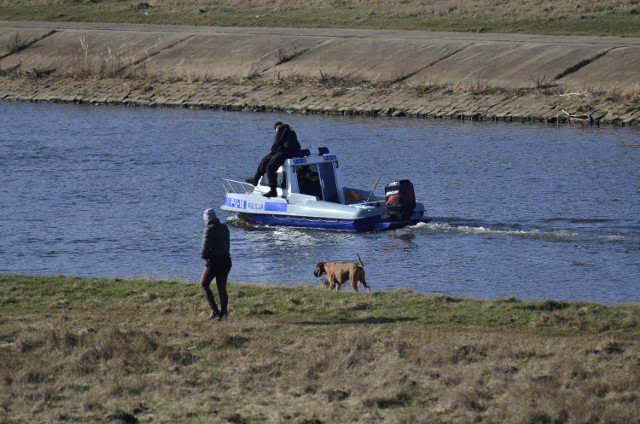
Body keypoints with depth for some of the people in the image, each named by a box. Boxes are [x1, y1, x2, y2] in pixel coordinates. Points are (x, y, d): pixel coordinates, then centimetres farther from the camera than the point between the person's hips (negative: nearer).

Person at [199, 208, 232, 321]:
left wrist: (205, 256, -1)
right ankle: (223, 313, 7)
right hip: (226, 260, 7)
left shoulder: (209, 229, -13)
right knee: (222, 288, 12)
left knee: (203, 284, 6)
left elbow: (205, 247, -20)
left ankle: (214, 311, -8)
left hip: (214, 261, -7)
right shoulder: (224, 228, 7)